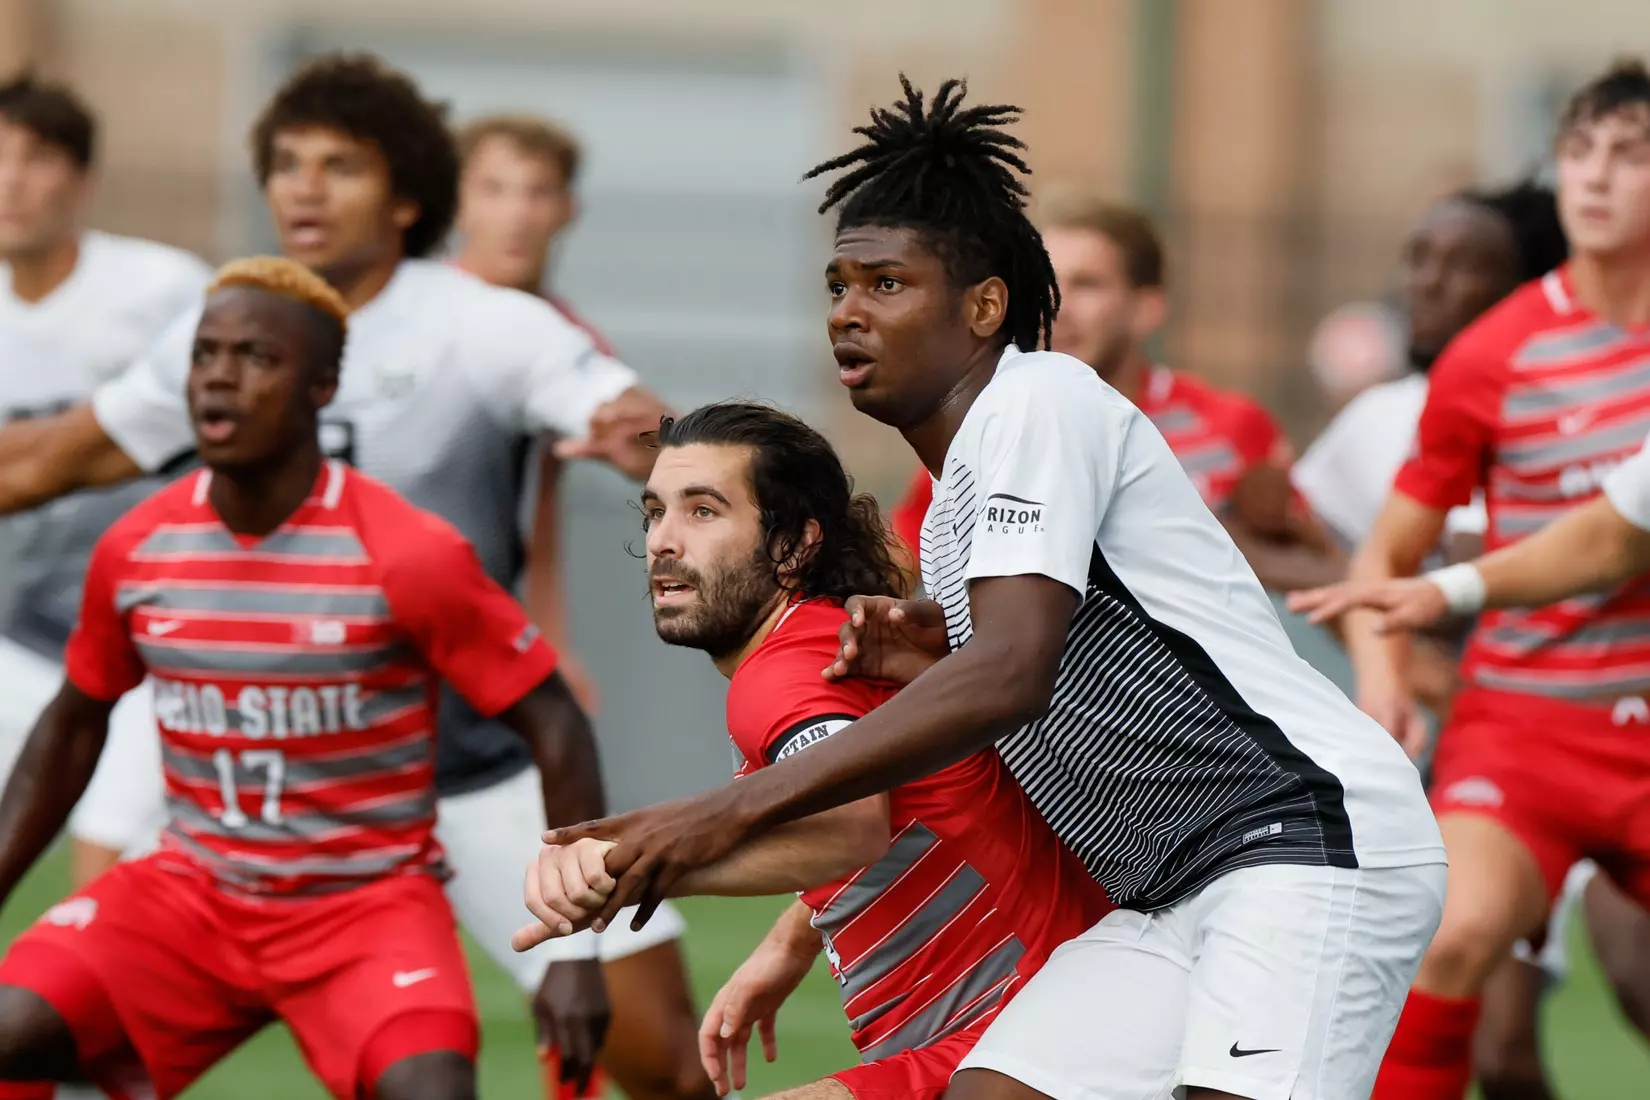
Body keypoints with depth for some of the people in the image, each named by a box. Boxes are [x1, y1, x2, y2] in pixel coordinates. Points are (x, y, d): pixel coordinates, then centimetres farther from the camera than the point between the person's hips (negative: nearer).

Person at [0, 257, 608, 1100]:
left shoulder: (409, 556, -15)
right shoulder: (134, 551, -1)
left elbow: (554, 725, -9)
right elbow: (74, 724, 15)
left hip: (366, 900, -3)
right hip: (192, 894, 3)